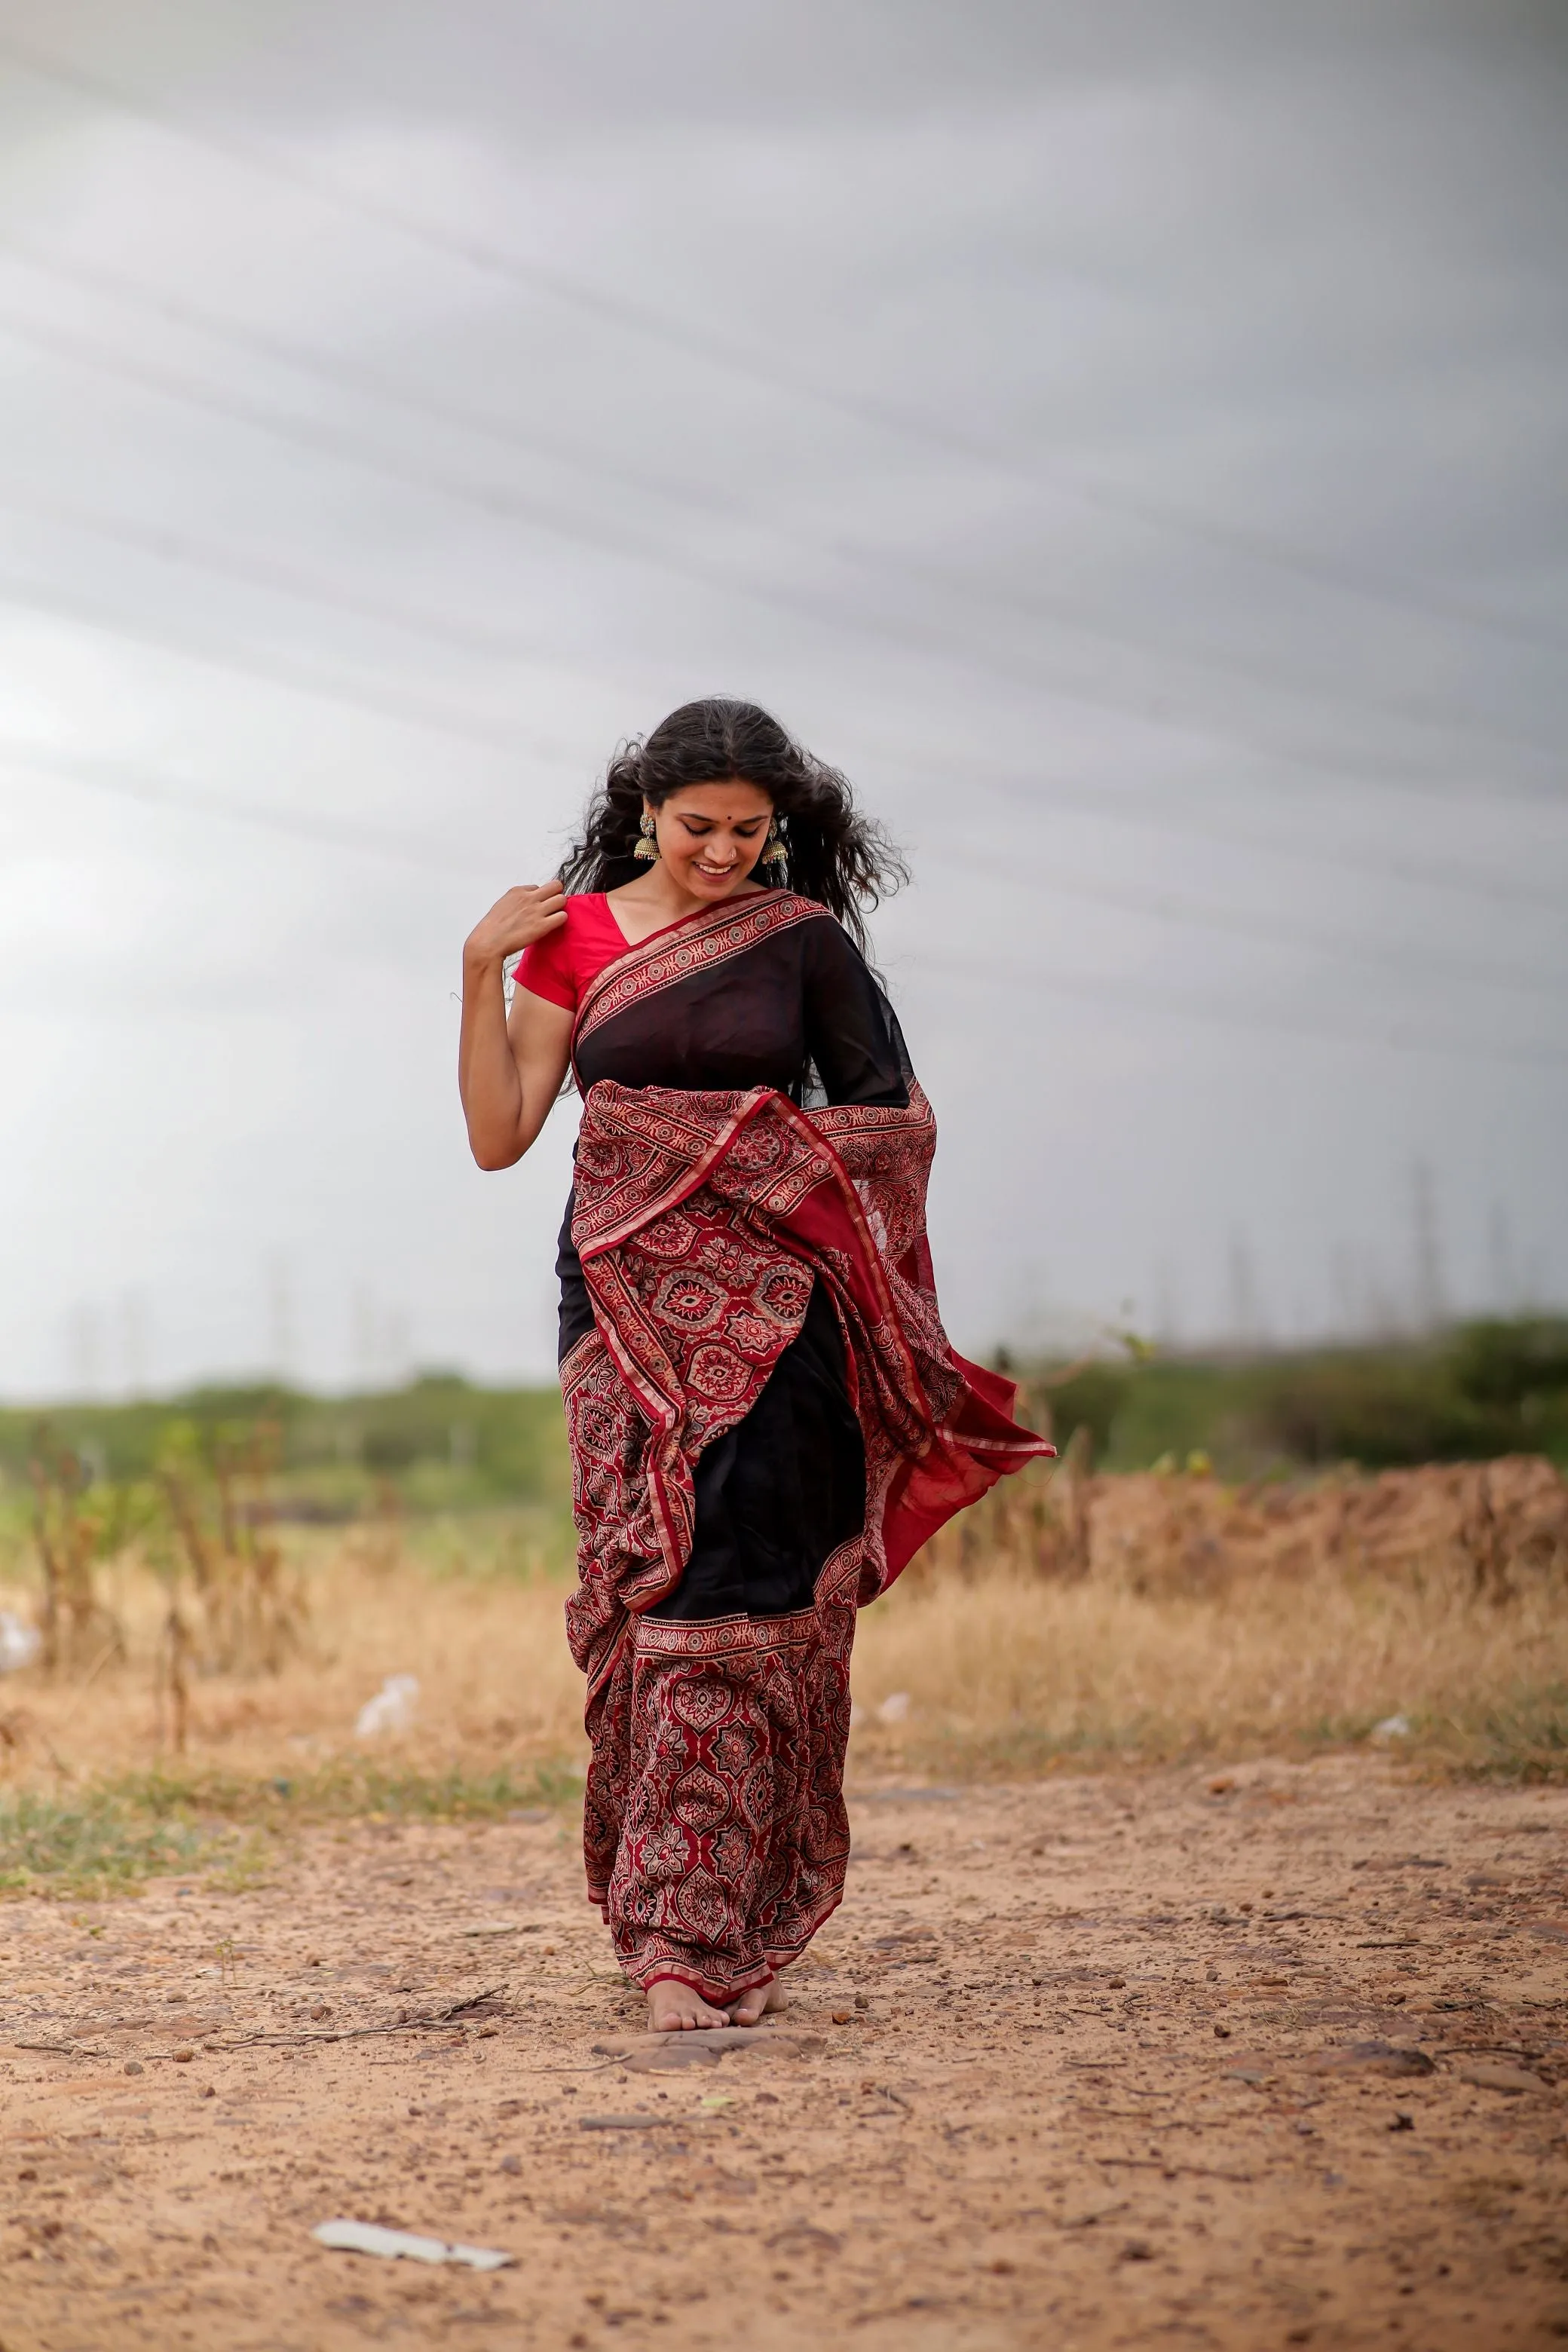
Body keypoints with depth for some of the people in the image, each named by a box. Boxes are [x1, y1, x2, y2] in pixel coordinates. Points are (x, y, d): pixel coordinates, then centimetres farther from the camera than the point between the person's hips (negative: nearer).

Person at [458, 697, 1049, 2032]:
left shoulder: (806, 940, 4)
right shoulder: (572, 936, 7)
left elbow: (896, 1119, 10)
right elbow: (499, 1135, 3)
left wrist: (796, 1162, -6)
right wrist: (481, 972, -5)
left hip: (769, 1306, -1)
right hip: (628, 1302, 1)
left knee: (737, 1592, -10)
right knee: (647, 1588, -3)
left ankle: (710, 1934, -11)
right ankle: (687, 1920, 9)